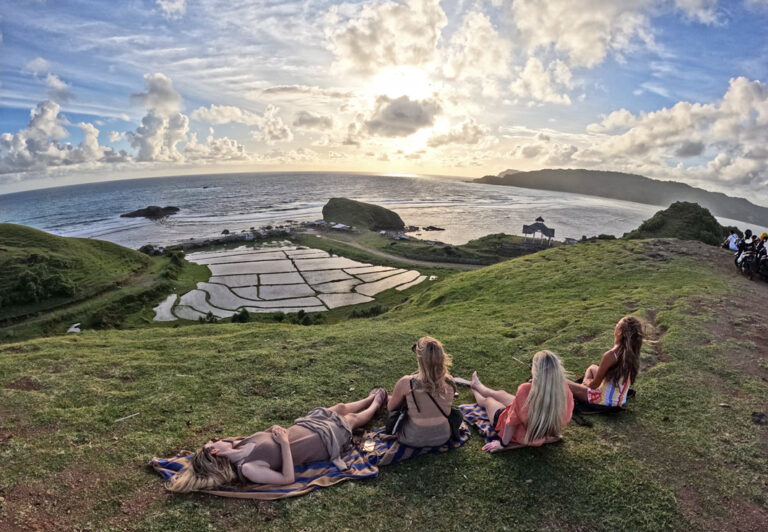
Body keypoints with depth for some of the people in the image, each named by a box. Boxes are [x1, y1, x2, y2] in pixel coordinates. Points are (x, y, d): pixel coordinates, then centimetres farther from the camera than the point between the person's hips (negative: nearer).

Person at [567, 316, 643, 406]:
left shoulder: (610, 355, -29)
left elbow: (594, 385, -16)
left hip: (605, 401, -8)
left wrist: (586, 382, 4)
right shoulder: (632, 352, -8)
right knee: (592, 368, 28)